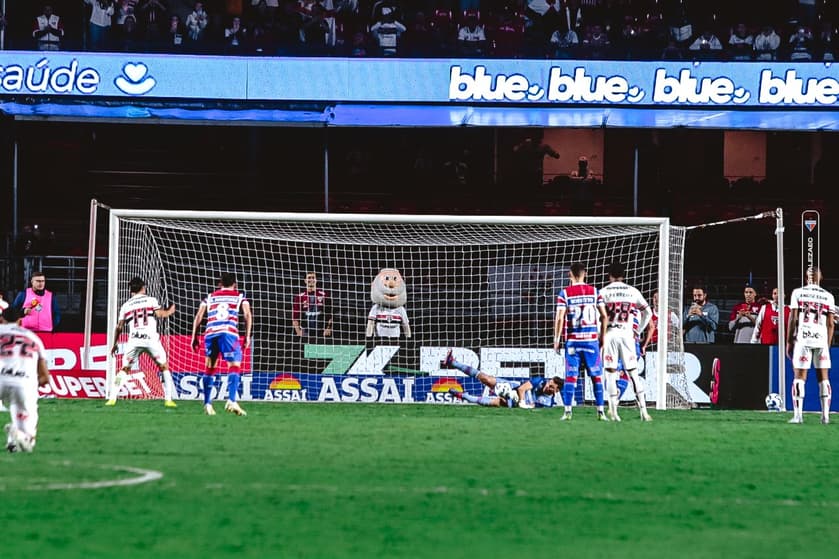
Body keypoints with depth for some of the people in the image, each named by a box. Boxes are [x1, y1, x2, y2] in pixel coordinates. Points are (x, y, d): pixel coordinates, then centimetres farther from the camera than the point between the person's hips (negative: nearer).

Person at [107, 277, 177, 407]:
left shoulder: (126, 305, 15)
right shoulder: (151, 300, 9)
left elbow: (119, 327, 12)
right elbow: (160, 314, -8)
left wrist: (115, 343, 23)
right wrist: (170, 311, 13)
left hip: (134, 341, 2)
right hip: (151, 339, -2)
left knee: (124, 369, 12)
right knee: (164, 367, 13)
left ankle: (112, 398, -1)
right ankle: (168, 399, 5)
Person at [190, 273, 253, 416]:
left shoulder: (210, 297, 25)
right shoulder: (239, 297, 19)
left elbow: (198, 317, 18)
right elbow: (247, 315, 5)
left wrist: (194, 337, 19)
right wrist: (247, 336, 4)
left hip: (210, 333, 3)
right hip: (228, 333, -3)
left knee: (210, 368, 15)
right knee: (234, 366, -4)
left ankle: (207, 404, 12)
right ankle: (232, 401, -23)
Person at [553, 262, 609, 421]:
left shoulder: (565, 293, -2)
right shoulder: (594, 291, 3)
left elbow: (560, 318, -7)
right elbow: (604, 316, 2)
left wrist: (557, 339, 0)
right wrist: (602, 336, 13)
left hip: (572, 340, -1)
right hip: (592, 339, 1)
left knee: (570, 376, 3)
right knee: (596, 375, 7)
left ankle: (568, 411, -2)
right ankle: (600, 411, 4)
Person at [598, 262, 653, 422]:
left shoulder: (604, 292, 1)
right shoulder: (633, 291, 9)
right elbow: (648, 313, 13)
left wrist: (600, 335, 1)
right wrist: (638, 330, 19)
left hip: (610, 333, -2)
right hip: (627, 333, 2)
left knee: (611, 372, 2)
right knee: (633, 373, 5)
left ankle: (613, 411, -3)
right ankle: (643, 410, -2)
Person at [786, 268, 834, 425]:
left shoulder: (798, 293, 3)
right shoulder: (828, 297, 8)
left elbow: (793, 319, 0)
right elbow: (830, 324, 7)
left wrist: (789, 341, 6)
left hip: (802, 339, -2)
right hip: (821, 340, 2)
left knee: (800, 377, 1)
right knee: (823, 377, 7)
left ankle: (798, 414, -6)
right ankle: (825, 415, 3)